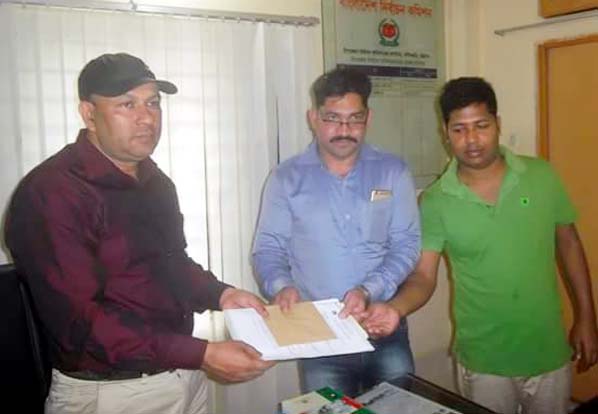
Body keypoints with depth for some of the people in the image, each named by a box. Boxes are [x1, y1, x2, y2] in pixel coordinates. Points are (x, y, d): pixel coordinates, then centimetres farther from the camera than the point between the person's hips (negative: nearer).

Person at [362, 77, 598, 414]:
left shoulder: (542, 177, -6)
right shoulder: (435, 203, -12)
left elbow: (569, 244, 4)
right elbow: (423, 277, -12)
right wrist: (396, 308, -32)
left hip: (549, 354, 2)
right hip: (484, 363, -2)